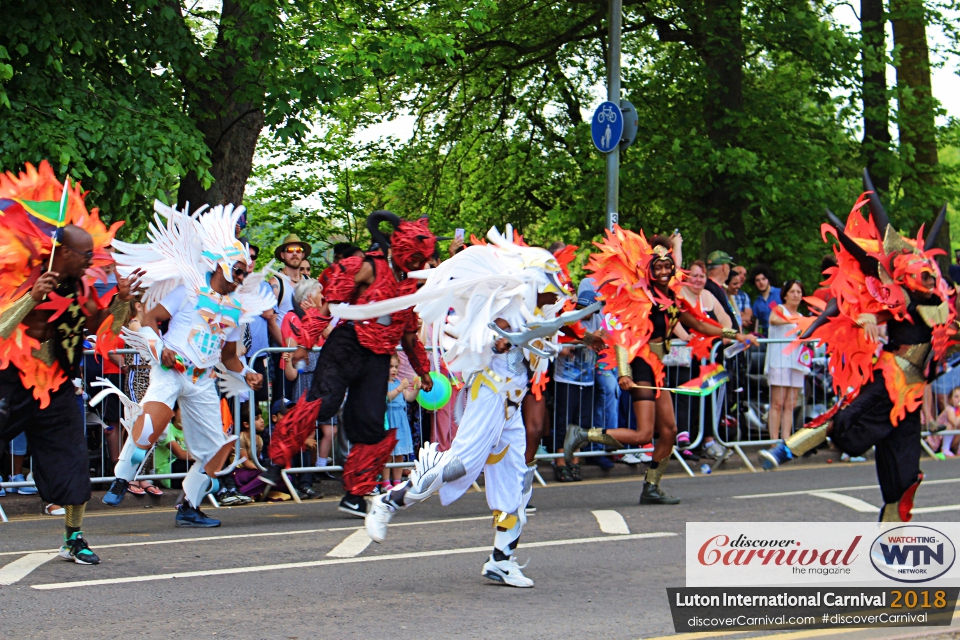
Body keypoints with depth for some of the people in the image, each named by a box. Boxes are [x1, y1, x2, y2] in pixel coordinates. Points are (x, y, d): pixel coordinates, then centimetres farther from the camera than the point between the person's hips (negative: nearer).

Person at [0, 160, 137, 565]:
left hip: (58, 387, 5)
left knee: (72, 463, 3)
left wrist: (121, 301, -5)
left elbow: (102, 329, 10)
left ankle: (74, 540, 14)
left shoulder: (80, 288, 5)